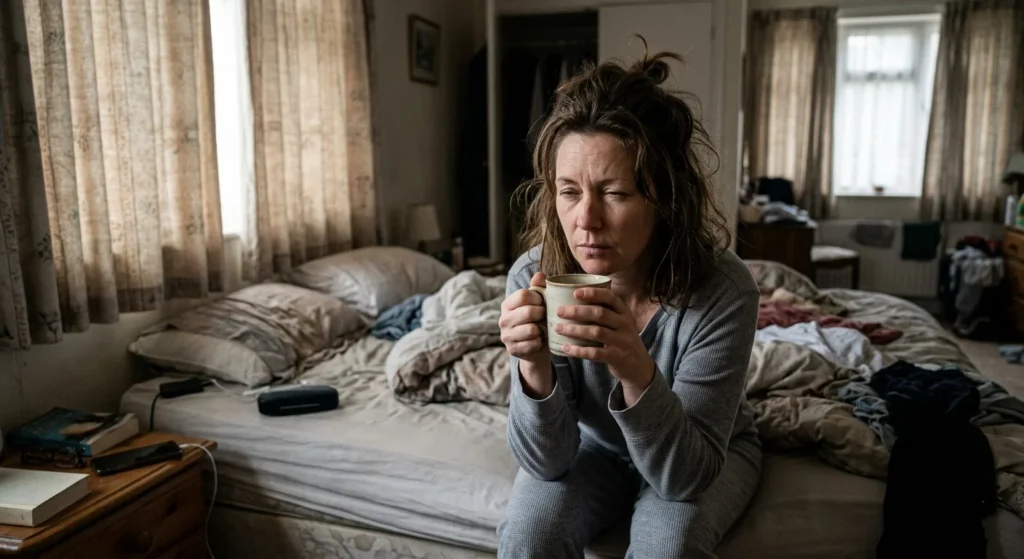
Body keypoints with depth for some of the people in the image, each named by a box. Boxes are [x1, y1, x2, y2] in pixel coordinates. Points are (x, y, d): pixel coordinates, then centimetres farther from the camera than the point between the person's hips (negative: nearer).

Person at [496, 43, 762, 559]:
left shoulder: (722, 290, -31)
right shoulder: (534, 277, -26)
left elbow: (687, 475, -30)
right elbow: (547, 462, -23)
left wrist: (637, 373, -49)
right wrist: (534, 368, -43)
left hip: (704, 453, -1)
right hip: (593, 443, 2)